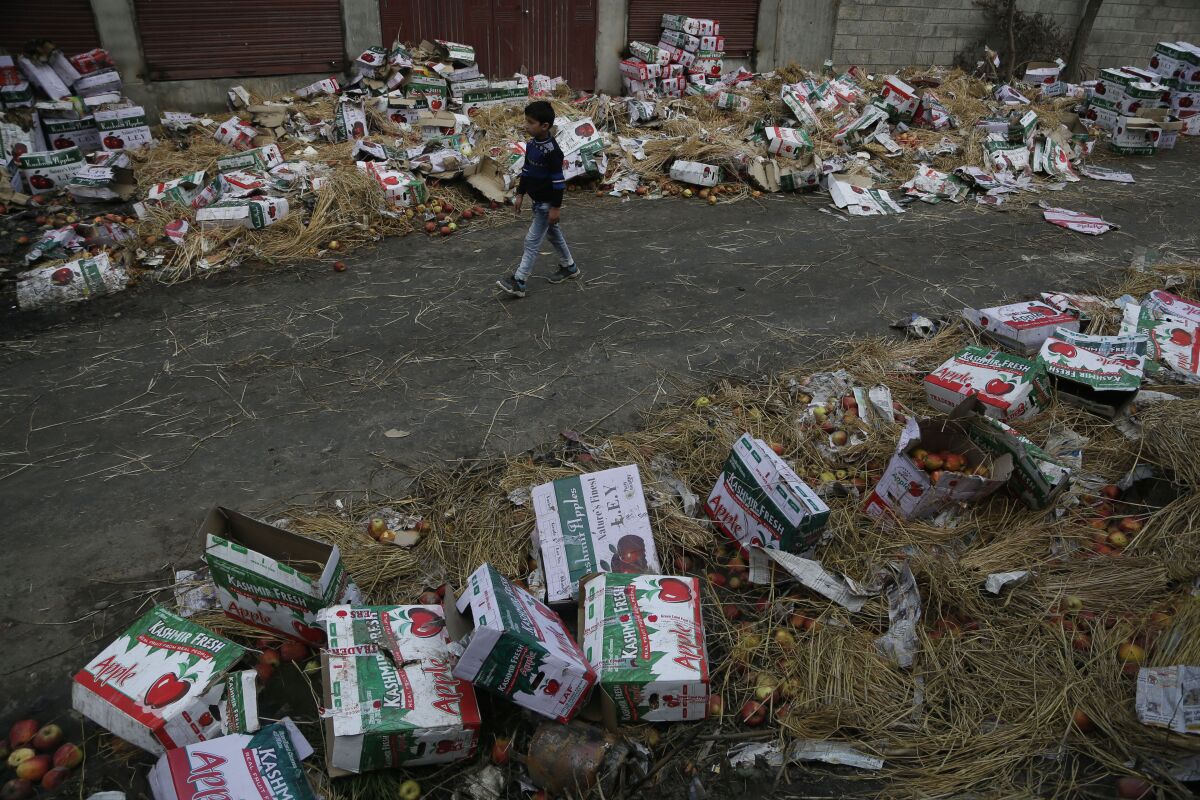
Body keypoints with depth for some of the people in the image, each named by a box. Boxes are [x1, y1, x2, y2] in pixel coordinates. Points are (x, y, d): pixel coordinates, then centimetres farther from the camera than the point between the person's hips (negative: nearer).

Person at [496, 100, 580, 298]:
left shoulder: (551, 150, -23)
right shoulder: (531, 144, 2)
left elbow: (558, 181, -22)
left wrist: (555, 207, -21)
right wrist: (520, 194, 13)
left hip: (547, 203, -9)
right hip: (537, 200, 9)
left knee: (532, 240, -7)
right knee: (553, 234, 21)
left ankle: (518, 282, -4)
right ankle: (569, 267, 37)